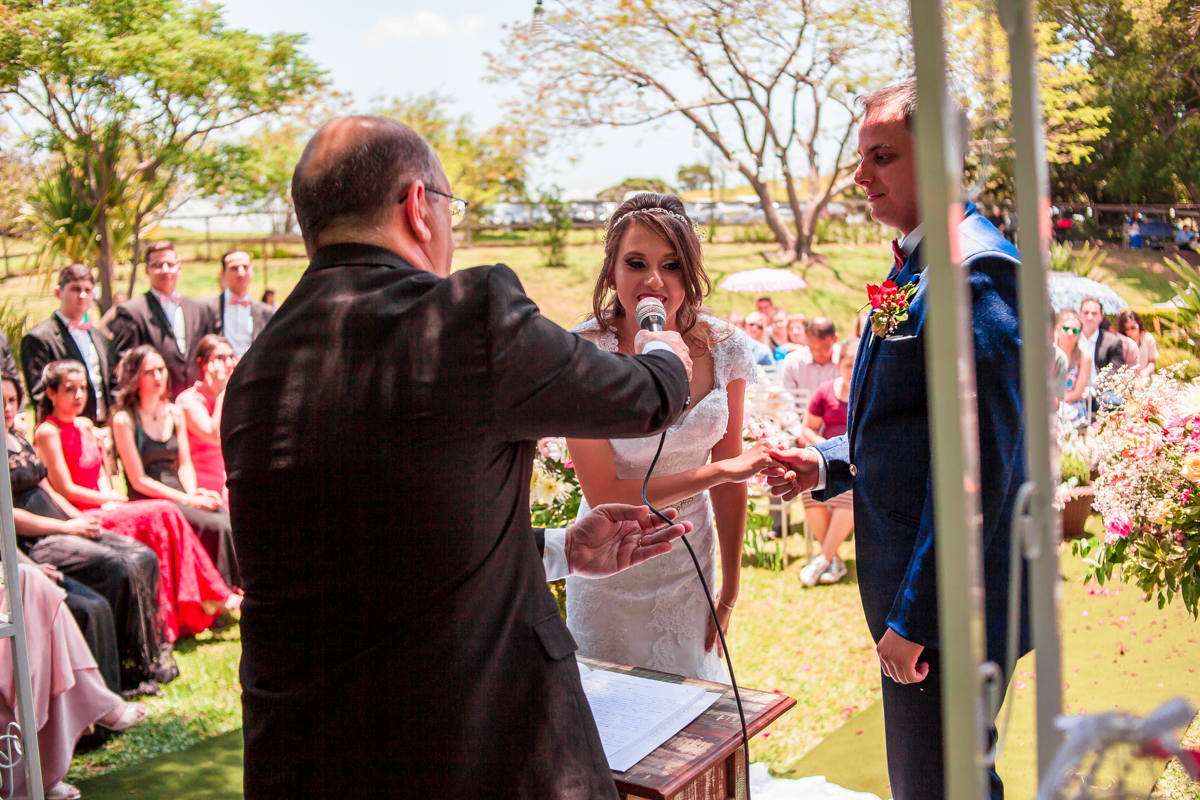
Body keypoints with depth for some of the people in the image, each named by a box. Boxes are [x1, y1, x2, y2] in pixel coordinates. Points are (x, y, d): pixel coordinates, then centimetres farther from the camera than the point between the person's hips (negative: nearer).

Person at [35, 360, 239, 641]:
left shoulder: (85, 426, 17)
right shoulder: (48, 432, -7)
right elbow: (66, 490, -12)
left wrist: (109, 501, -4)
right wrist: (114, 499, -6)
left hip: (102, 510, 7)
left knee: (165, 516, -18)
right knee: (162, 514, -24)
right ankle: (212, 596, -19)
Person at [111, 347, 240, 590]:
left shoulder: (175, 413, 16)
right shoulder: (124, 420, -3)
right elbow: (139, 481, -8)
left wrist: (193, 492, -8)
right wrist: (188, 500, -15)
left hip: (179, 494, 5)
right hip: (148, 501, -5)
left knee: (230, 520, -26)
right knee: (215, 526, -29)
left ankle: (237, 588, -23)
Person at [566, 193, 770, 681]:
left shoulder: (723, 348, -10)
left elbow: (730, 477, 1)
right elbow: (604, 496, -20)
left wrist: (730, 588, 5)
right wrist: (718, 472, -22)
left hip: (692, 562, 3)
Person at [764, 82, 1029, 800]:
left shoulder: (977, 271, -19)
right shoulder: (915, 264, 14)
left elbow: (977, 459, -24)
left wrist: (915, 615, -22)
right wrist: (827, 465, 5)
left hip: (949, 604, -10)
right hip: (908, 588, 10)